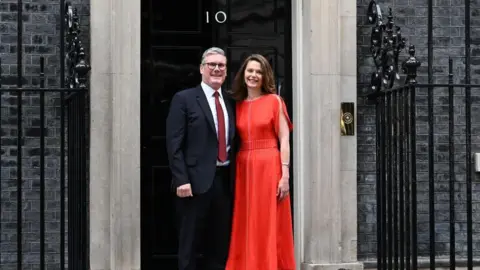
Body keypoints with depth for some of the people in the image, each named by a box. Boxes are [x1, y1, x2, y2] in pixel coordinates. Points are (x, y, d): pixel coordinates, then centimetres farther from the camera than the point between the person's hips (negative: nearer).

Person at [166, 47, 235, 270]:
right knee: (189, 244, 1)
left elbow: (232, 142, 16)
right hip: (196, 181, -5)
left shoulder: (230, 103, 15)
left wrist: (234, 177, 6)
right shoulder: (184, 99, -2)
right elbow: (174, 144, -8)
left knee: (221, 244, 11)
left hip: (224, 181, 6)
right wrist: (181, 180, -16)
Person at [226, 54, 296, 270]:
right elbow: (236, 141, 11)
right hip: (244, 168, 4)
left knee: (269, 227, -1)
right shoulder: (238, 105, 12)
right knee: (246, 229, 6)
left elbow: (284, 140, -4)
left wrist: (285, 175, -12)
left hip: (269, 167, -4)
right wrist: (235, 173, 1)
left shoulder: (274, 101, 0)